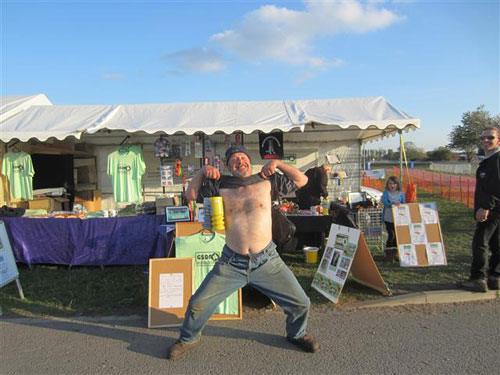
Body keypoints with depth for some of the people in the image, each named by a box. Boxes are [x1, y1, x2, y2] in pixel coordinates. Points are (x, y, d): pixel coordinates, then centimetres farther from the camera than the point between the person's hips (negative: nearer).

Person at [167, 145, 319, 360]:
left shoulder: (267, 181, 1)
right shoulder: (221, 185, 3)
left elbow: (302, 180, 4)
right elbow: (191, 194, 12)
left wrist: (277, 163, -5)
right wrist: (203, 172, -1)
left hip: (267, 261, 0)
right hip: (232, 263, 0)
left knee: (301, 303, 6)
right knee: (198, 304, 2)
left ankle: (297, 334, 40)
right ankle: (188, 339, 35)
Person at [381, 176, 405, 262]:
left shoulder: (400, 193, 6)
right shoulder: (386, 192, -3)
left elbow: (404, 204, 8)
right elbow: (384, 201, -20)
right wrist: (393, 204, -35)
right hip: (388, 218, -4)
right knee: (391, 235, -9)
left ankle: (395, 253, 21)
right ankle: (388, 253, 5)